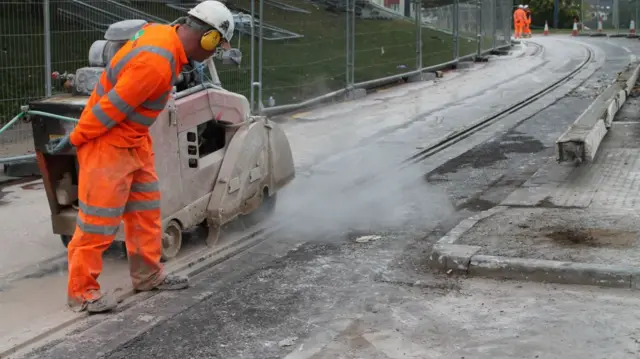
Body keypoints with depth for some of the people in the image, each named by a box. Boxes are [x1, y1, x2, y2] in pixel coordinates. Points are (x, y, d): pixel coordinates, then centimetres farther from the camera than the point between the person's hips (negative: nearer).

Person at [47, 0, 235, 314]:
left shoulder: (164, 35, 0)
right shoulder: (156, 63, -30)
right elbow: (111, 107, -24)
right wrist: (74, 140, -16)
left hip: (135, 140, 10)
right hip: (106, 141, -10)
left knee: (146, 207, 16)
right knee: (99, 218, -3)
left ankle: (147, 274, 28)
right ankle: (81, 290, 8)